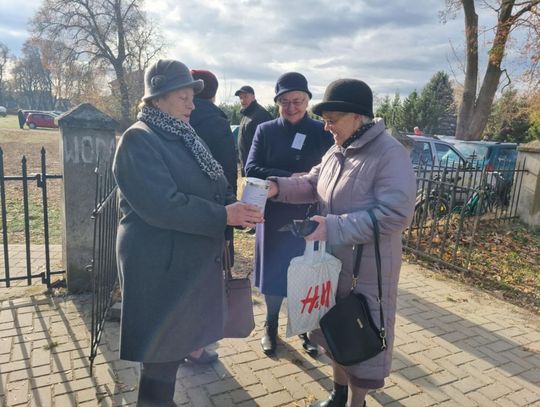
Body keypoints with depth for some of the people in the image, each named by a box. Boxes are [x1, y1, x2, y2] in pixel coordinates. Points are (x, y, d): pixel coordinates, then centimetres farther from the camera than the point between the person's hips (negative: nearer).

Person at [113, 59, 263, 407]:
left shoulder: (184, 137, 13)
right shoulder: (139, 139, -15)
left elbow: (211, 187, 13)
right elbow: (161, 205, -26)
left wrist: (237, 205, -7)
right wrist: (224, 215, -23)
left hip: (194, 261, 8)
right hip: (161, 267, -8)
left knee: (181, 340, 20)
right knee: (163, 353, 6)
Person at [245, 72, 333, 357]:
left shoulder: (322, 132, -1)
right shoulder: (265, 130, -2)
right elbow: (251, 168, -11)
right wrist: (290, 179, -23)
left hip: (309, 217, 0)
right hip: (273, 216, 0)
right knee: (273, 273, 11)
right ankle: (271, 326, 32)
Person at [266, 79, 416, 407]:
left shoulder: (390, 154, -21)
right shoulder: (338, 150, 5)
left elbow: (395, 214, -28)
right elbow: (313, 185, 13)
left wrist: (333, 227, -30)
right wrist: (279, 187, -6)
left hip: (368, 269, -8)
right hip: (334, 261, 8)